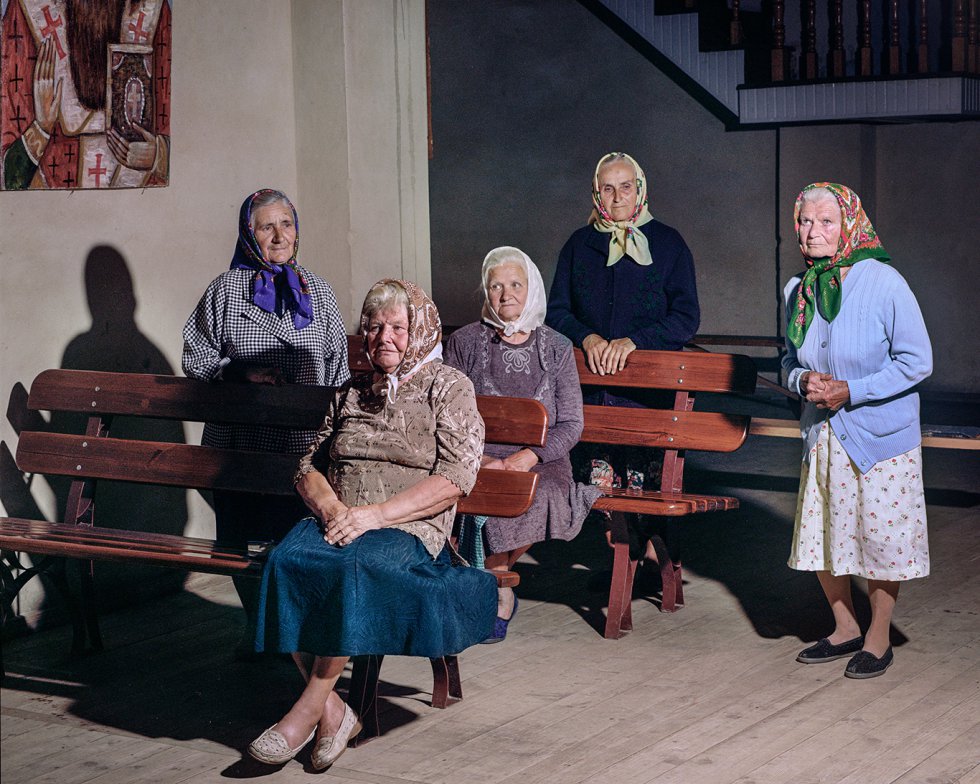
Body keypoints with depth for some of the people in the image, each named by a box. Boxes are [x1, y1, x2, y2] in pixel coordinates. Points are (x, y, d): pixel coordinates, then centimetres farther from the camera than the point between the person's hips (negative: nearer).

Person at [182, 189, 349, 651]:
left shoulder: (318, 291, 9)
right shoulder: (225, 290, 3)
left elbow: (338, 366, 14)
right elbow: (195, 358, 4)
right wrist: (241, 373, -12)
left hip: (302, 443, 1)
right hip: (237, 440, 0)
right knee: (236, 534, 7)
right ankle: (254, 622, 25)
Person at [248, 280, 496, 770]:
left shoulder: (448, 388, 8)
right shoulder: (351, 393, 24)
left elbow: (454, 480, -4)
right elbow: (309, 467, 20)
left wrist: (374, 515, -14)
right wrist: (330, 506, -5)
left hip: (408, 529, -4)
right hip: (338, 521, 4)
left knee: (356, 567, -38)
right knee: (286, 560, -30)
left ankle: (307, 710, -28)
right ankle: (332, 710, -25)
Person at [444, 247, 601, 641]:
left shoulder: (557, 348, 10)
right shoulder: (463, 342, 8)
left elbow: (571, 424, 4)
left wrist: (525, 458, -13)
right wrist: (479, 459, -14)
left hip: (542, 461, 1)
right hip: (477, 458, -1)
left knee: (541, 495, -33)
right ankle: (500, 593, -10)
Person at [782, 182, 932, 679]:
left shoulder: (883, 283, -14)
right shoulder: (799, 291, 4)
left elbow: (917, 361, -14)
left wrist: (851, 391, -18)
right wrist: (803, 381, -7)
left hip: (880, 436, -6)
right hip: (822, 436, 6)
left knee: (880, 536, 2)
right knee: (820, 534, 10)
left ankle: (878, 638, 20)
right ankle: (845, 629, 29)